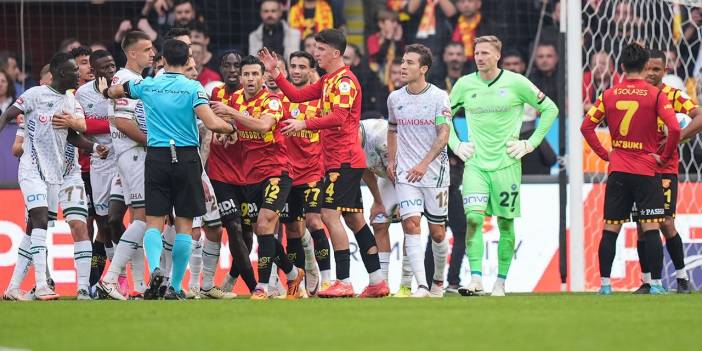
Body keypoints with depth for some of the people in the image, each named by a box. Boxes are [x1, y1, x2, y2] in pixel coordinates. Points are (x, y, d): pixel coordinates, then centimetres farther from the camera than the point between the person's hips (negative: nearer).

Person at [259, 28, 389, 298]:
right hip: (341, 161, 10)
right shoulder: (328, 81, 17)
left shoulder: (345, 80, -13)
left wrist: (305, 124, -29)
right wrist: (275, 73, 15)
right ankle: (377, 282, 13)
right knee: (353, 218, 11)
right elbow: (297, 96, 21)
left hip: (344, 160, -10)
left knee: (330, 214, -14)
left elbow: (339, 117, -24)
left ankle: (343, 283, -16)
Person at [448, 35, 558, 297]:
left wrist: (531, 143, 0)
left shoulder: (516, 83, -3)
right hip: (475, 164, 1)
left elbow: (550, 109, 5)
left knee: (506, 224, 3)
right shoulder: (465, 84, 4)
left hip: (506, 164, -1)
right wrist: (455, 145, 9)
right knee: (473, 218, -16)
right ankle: (476, 280, -18)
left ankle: (500, 283, 11)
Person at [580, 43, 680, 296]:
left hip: (617, 171, 3)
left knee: (610, 229, 6)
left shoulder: (609, 95, 4)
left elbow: (586, 126, 3)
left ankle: (605, 284, 4)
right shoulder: (655, 95, -5)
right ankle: (655, 283, -6)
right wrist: (665, 157, -3)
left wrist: (605, 154, 8)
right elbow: (674, 128, -15)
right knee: (651, 228, -2)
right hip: (646, 171, -3)